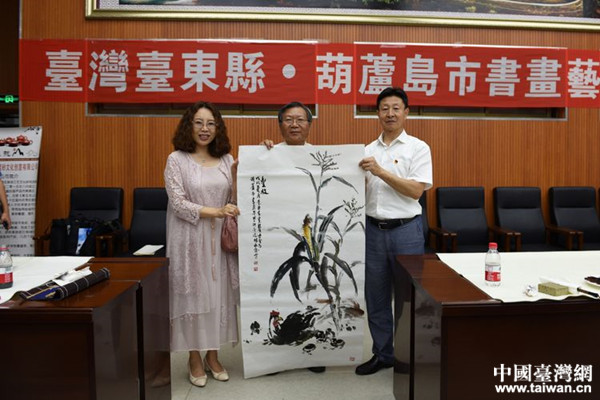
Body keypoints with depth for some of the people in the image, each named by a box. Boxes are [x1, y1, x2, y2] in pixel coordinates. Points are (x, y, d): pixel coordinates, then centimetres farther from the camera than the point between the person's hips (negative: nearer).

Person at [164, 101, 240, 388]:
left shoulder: (226, 159, 7)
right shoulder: (177, 160, -3)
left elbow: (236, 201, 9)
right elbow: (178, 203, -11)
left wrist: (237, 176, -8)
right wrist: (216, 212, -19)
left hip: (220, 238, 3)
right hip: (190, 238, -3)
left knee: (219, 294, 8)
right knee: (193, 295, 4)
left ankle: (213, 356, 26)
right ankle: (195, 359, 22)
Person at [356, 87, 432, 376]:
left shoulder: (418, 148, -1)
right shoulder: (368, 150, 11)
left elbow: (416, 190, -12)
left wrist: (381, 172, -17)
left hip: (405, 229, -4)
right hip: (374, 229, 4)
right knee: (376, 296, 11)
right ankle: (383, 353, 28)